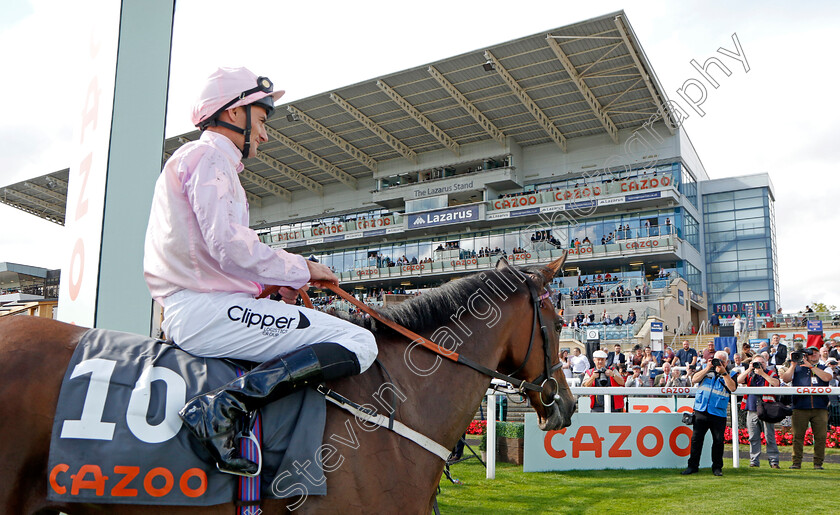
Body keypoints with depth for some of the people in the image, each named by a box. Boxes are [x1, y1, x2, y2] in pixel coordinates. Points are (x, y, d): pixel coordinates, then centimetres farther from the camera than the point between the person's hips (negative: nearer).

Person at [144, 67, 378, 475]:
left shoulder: (189, 159, 27)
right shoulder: (209, 156, -6)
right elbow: (230, 246, -20)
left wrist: (276, 281, 12)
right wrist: (303, 269, -6)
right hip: (207, 311, -11)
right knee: (358, 343, -19)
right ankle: (226, 405, -26)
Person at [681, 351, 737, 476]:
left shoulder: (729, 374, 9)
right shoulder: (706, 369, 15)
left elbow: (732, 388, -9)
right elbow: (694, 379, 0)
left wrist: (723, 372, -14)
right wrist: (707, 369, -6)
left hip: (718, 413, -1)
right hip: (701, 411, 1)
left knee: (718, 441, 0)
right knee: (696, 439, 2)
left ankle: (717, 467, 15)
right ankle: (692, 466, 11)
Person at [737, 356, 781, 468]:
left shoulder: (771, 373, 8)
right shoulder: (750, 374, 15)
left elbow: (776, 383, -12)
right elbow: (738, 380, -1)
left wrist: (762, 373, -13)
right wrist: (749, 369, -6)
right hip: (752, 410, 3)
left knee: (770, 437, -3)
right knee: (753, 437, 5)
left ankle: (774, 461, 3)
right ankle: (754, 460, 10)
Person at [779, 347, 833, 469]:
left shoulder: (824, 369, 16)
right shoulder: (797, 368, 15)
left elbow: (827, 377, -7)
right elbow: (786, 379, 1)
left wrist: (811, 366, -8)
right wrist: (793, 364, -2)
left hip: (820, 408, 1)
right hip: (800, 407, -1)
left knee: (820, 436, -1)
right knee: (798, 436, -2)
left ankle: (818, 463, 9)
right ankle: (796, 462, 5)